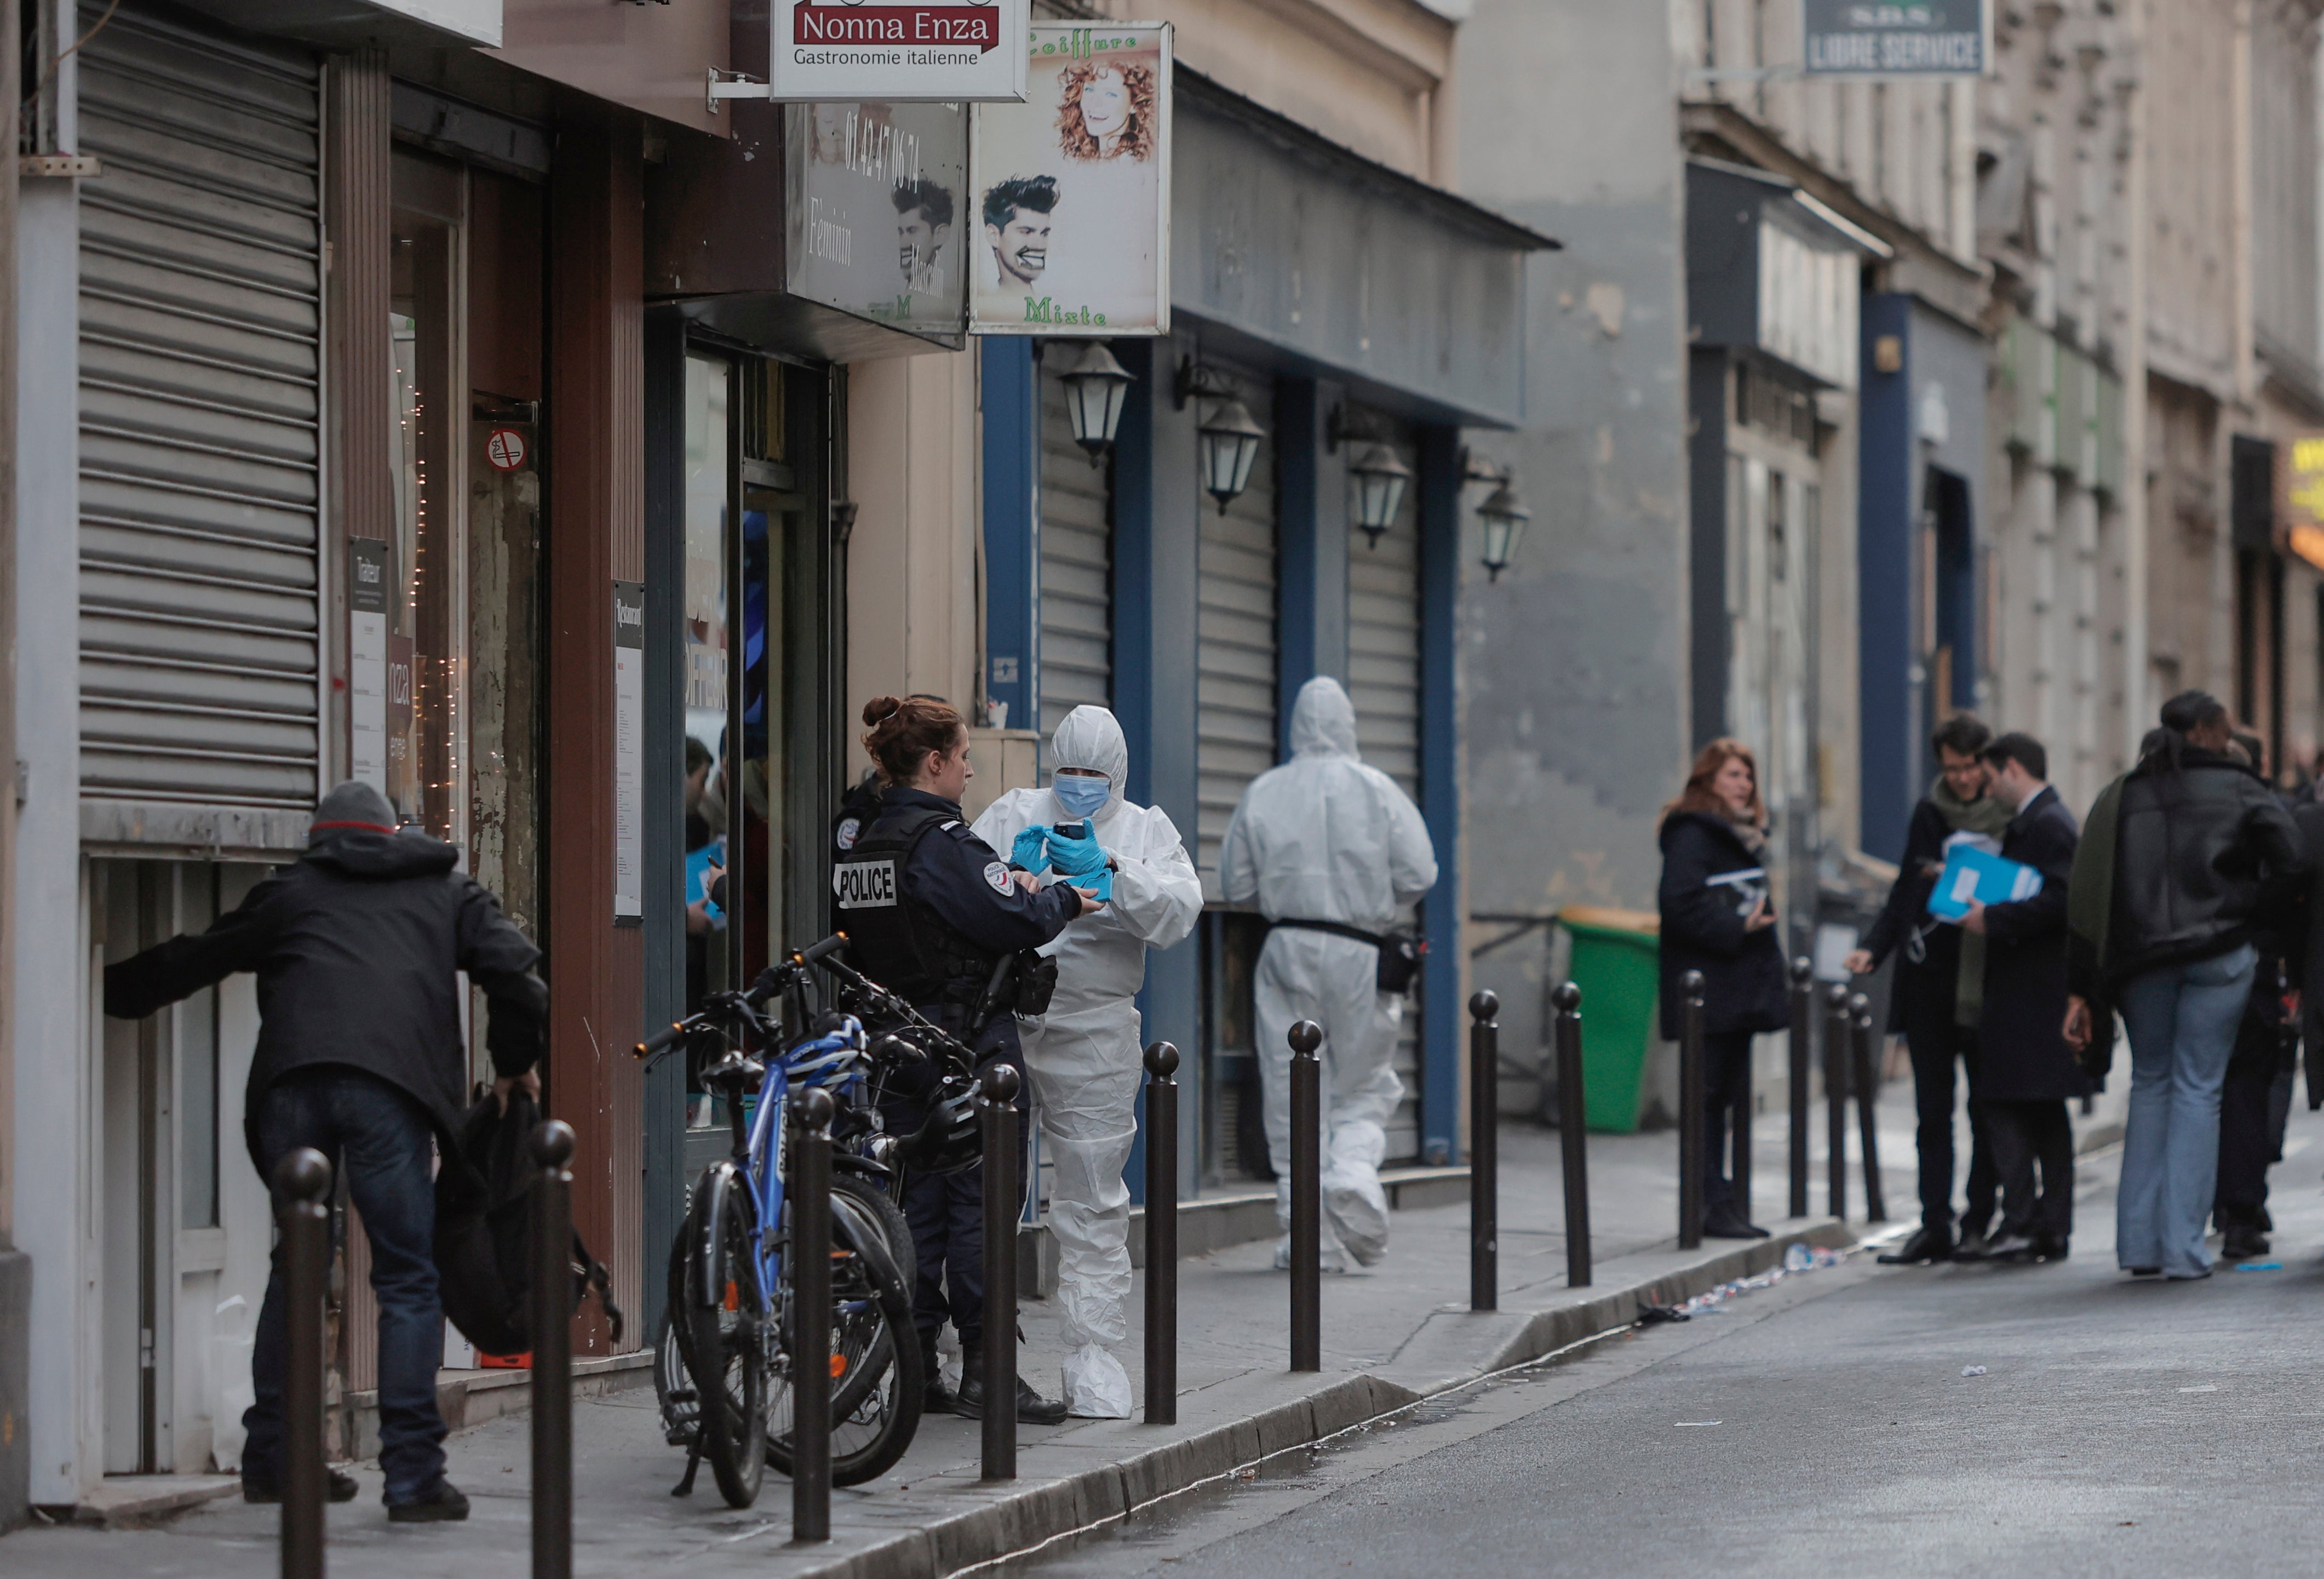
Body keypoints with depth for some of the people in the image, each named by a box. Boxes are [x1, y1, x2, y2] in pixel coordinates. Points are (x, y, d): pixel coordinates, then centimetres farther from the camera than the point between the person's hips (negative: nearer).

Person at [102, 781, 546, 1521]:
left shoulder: (290, 892, 26)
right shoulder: (446, 891, 25)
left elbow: (191, 960, 31)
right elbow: (514, 968, 11)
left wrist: (103, 992, 46)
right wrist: (515, 1063, 26)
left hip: (293, 1078, 2)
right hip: (391, 1085, -2)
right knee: (409, 1278, 0)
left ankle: (272, 1455, 20)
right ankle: (413, 1473, -7)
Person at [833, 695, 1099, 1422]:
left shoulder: (864, 844, 11)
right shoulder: (942, 841, -16)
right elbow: (1017, 922, -20)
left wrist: (1010, 887, 12)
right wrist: (1064, 899, 0)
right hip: (966, 1044, -8)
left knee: (916, 1199, 11)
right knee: (980, 1201, -3)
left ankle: (914, 1367, 12)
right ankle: (986, 1371, -2)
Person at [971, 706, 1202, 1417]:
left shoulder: (1147, 829, 13)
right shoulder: (1012, 815, 13)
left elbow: (1179, 912, -3)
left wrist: (1110, 870, -16)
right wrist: (1011, 872, -16)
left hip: (1093, 1031, 0)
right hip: (1002, 1015, 0)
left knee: (1092, 1196, 0)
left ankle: (1093, 1351, 4)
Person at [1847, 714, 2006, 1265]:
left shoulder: (2013, 817, -2)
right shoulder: (1930, 813, 9)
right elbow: (1906, 890, 14)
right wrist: (1873, 950, 3)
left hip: (1985, 982, -3)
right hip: (1928, 977, 3)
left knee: (1987, 1108, 4)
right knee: (1933, 1109, 4)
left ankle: (1978, 1224, 11)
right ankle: (1935, 1225, 6)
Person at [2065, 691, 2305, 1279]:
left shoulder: (2120, 797, 7)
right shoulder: (2240, 791, 0)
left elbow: (2087, 900, 3)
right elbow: (2292, 867, -8)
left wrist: (2080, 993, 3)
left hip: (2139, 960, 3)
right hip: (2219, 958, -3)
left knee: (2150, 1084, 16)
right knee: (2197, 1088, 3)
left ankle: (2139, 1242, 11)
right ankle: (2183, 1246, -3)